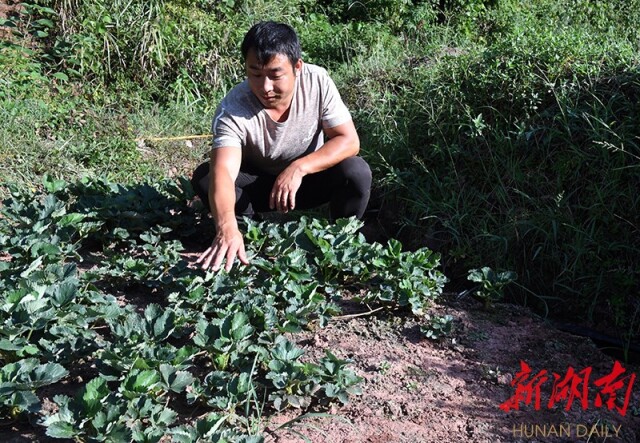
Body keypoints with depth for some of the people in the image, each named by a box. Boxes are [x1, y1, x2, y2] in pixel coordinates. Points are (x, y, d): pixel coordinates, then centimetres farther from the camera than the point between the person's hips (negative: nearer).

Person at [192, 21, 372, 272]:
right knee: (204, 176, -26)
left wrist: (299, 168, -37)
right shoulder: (233, 109, -30)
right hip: (258, 185, 0)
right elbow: (223, 172, -44)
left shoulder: (317, 81, -23)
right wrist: (227, 229, -63)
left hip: (309, 178, 1)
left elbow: (349, 141, -22)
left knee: (356, 172, -29)